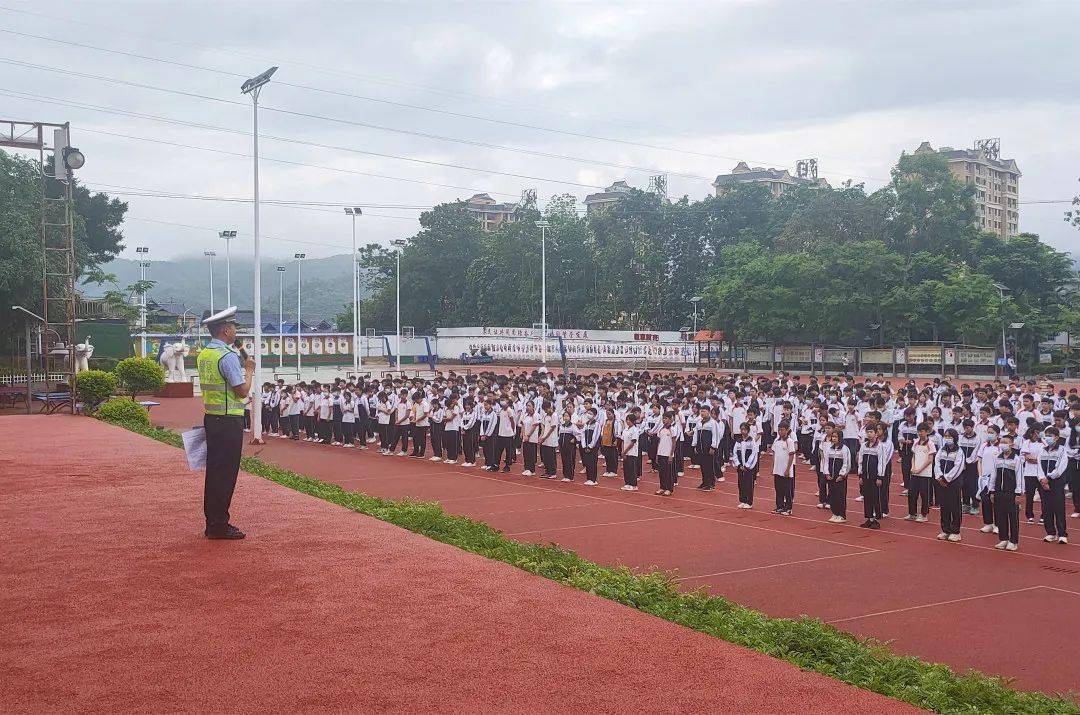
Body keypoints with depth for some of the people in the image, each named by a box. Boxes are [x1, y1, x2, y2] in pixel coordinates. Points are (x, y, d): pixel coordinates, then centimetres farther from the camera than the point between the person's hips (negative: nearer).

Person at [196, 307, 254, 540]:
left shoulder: (204, 354, 11)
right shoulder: (228, 356, -17)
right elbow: (243, 391, -17)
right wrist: (249, 371, -2)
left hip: (211, 418, 9)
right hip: (229, 421, -9)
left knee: (213, 470, 14)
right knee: (226, 473, -3)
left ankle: (212, 522, 21)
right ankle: (219, 525, 1)